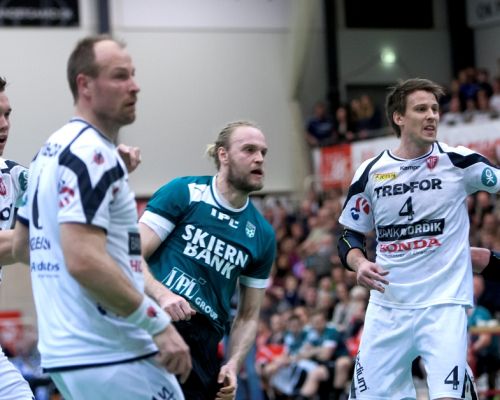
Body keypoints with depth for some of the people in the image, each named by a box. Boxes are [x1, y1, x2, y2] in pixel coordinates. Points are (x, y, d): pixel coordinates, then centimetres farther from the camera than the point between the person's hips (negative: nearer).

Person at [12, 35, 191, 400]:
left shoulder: (50, 151, 15)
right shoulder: (94, 152, -14)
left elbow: (22, 246, 24)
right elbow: (84, 261, -24)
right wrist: (159, 324, -20)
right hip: (113, 355, -10)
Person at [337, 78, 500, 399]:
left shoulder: (457, 161, -2)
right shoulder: (370, 173, 5)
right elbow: (350, 237, 12)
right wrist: (359, 263, -7)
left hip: (443, 303, -3)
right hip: (387, 306, 3)